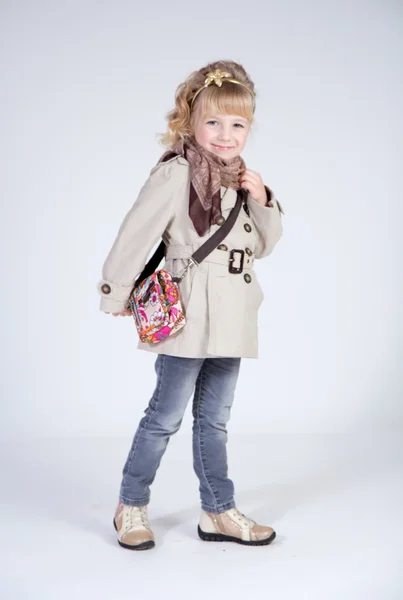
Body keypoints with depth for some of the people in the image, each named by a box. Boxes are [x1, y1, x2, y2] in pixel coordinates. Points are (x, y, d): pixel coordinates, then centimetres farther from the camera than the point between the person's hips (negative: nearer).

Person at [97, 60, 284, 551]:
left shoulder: (240, 177, 13)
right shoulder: (176, 171, -11)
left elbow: (265, 245, 16)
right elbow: (137, 233, -10)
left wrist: (261, 200, -1)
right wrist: (115, 293, -5)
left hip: (230, 316, 7)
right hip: (188, 314, -7)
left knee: (214, 418, 15)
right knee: (166, 415, 3)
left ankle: (218, 512, 27)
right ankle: (131, 505, 23)